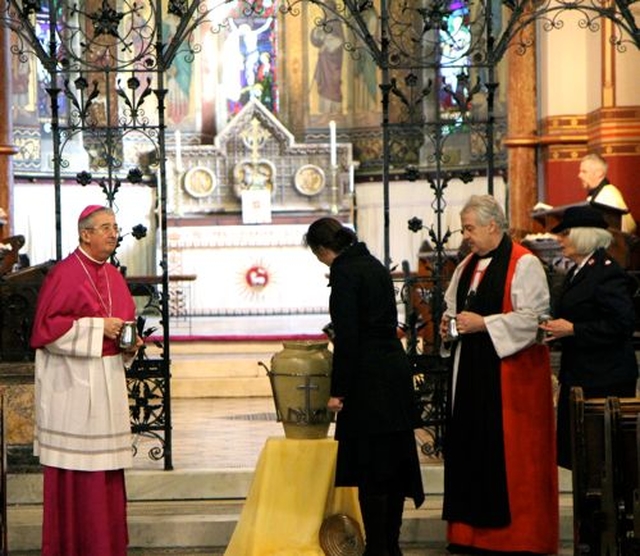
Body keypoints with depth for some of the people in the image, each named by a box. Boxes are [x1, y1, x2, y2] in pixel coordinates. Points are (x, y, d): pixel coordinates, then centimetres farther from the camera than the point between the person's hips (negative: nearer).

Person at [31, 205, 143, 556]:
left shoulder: (114, 276, 14)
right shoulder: (64, 274, -10)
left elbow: (126, 320, 23)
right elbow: (46, 328, -15)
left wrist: (130, 343, 1)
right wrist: (98, 327, -17)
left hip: (108, 380, 7)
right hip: (72, 382, -7)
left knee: (106, 469, 9)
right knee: (73, 472, -4)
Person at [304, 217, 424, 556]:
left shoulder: (344, 272, -12)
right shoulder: (374, 265, 15)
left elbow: (347, 335, -17)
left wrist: (338, 390, -13)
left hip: (368, 378, -9)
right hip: (395, 371, 9)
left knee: (369, 468, -4)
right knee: (395, 460, 12)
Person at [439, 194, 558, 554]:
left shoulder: (524, 265, -9)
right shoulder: (467, 266, 15)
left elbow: (533, 318, -16)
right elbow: (454, 308, 25)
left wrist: (483, 324, -19)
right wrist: (450, 325, 3)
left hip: (511, 373, -8)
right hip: (472, 370, 8)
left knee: (511, 453, -5)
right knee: (472, 448, 7)